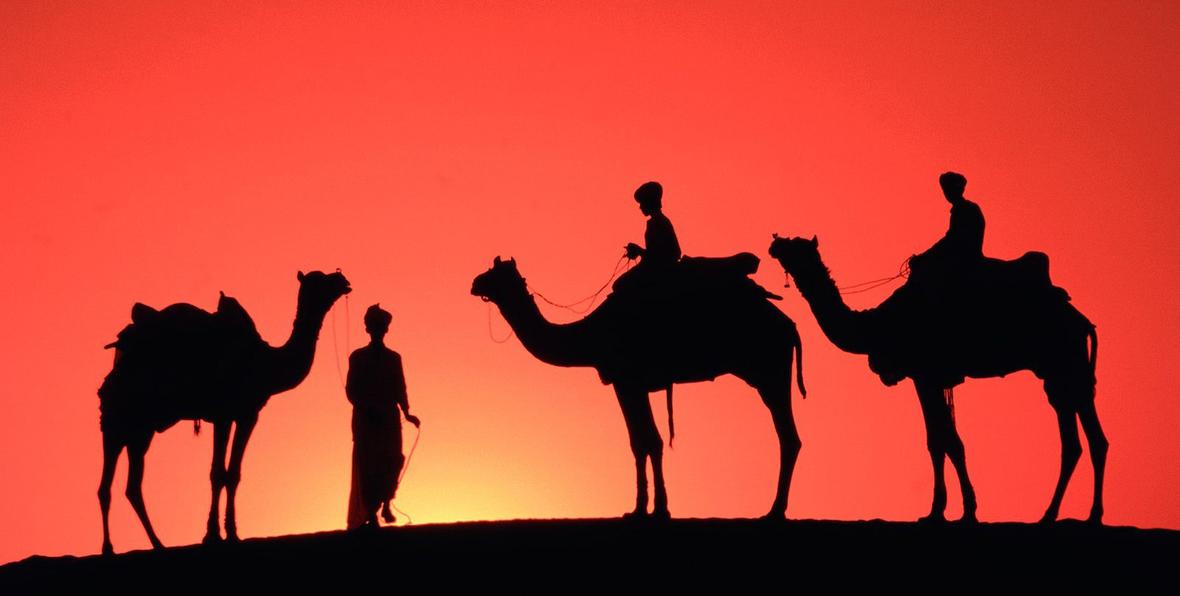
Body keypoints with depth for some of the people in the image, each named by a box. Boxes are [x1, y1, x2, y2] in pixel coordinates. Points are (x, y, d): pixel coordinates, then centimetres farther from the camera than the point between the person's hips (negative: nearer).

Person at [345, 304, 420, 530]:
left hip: (389, 420, 2)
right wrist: (369, 409, -16)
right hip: (366, 419, -2)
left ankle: (385, 505, 12)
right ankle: (370, 513, -6)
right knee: (368, 466, -7)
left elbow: (400, 390, 10)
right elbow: (351, 391, 0)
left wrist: (406, 413, -6)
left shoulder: (393, 358, 12)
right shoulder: (358, 357, 5)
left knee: (391, 463, -6)